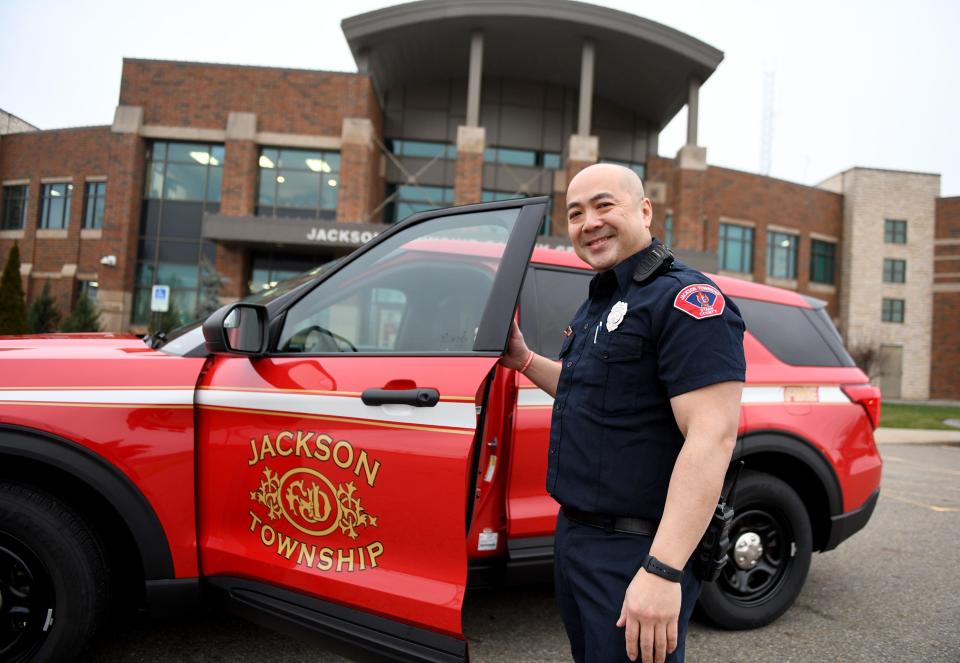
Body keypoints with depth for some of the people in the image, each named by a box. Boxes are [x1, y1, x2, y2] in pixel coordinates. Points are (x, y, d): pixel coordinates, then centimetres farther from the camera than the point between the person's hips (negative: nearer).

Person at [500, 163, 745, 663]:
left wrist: (663, 571, -30)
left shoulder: (687, 300, -17)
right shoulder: (597, 305, 13)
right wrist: (524, 361, 12)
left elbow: (712, 436, -25)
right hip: (574, 534, 9)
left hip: (635, 552, -9)